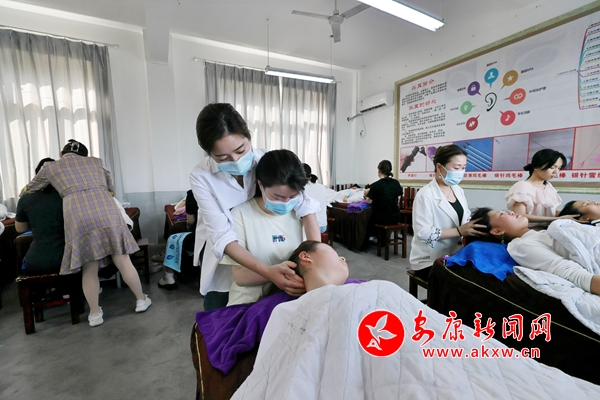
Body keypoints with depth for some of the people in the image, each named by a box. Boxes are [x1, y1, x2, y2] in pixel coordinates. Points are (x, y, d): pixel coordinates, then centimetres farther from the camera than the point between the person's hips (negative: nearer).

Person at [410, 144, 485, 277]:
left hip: (453, 256, 7)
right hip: (429, 261, -7)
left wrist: (475, 224, -9)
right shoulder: (425, 195, -19)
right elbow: (423, 232, -25)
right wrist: (459, 231, -28)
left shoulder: (458, 190, 6)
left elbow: (464, 218, 12)